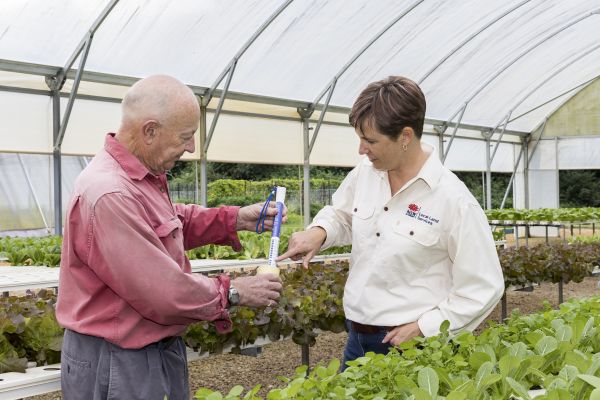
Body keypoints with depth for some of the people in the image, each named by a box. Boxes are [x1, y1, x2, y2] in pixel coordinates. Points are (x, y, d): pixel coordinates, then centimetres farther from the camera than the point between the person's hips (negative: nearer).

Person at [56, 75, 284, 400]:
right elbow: (162, 292, -27)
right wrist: (232, 293, -14)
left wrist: (235, 219, 6)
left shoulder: (141, 175, 3)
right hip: (116, 364, -10)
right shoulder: (110, 195, -29)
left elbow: (174, 224, 20)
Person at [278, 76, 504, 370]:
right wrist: (318, 232, -2)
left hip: (410, 345, -6)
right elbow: (340, 215, 20)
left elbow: (484, 288, -13)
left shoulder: (454, 199, -18)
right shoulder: (364, 173, 0)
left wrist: (423, 327, -16)